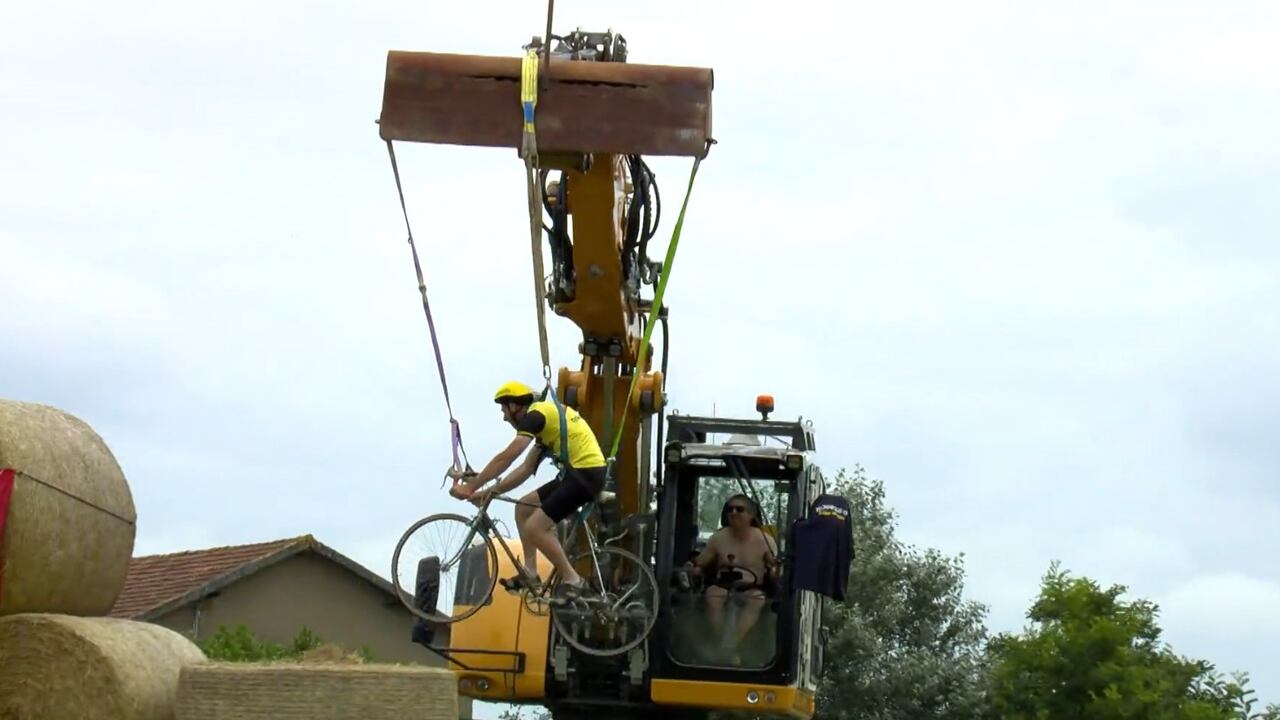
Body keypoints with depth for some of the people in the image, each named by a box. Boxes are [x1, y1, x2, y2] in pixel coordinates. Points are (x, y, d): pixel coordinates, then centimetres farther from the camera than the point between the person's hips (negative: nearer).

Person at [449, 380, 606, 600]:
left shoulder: (535, 415, -9)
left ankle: (572, 581, -2)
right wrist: (489, 491, 16)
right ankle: (530, 573, 15)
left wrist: (471, 487, -13)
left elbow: (505, 458, -16)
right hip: (578, 472, 10)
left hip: (585, 474, -10)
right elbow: (526, 469, 21)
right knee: (523, 507, 16)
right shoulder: (543, 418, 21)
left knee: (534, 528, -12)